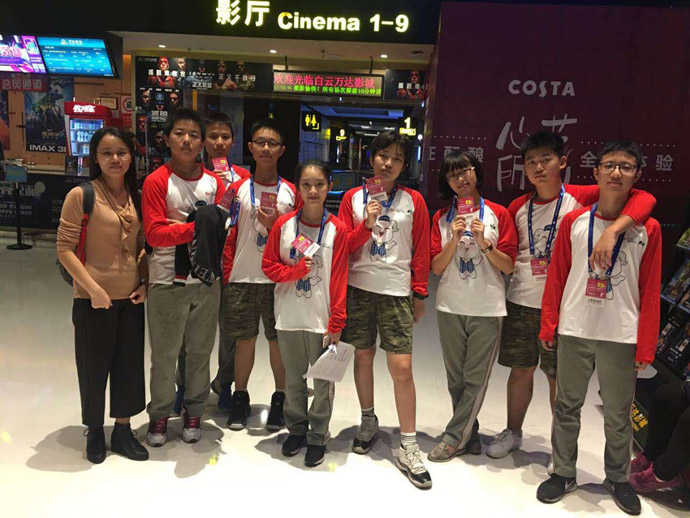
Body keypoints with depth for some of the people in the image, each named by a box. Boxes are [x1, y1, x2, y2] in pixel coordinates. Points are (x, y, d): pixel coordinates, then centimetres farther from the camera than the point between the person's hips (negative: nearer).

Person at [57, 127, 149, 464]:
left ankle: (122, 431, 31)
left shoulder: (136, 196, 5)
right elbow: (65, 249, -11)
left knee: (130, 364, 12)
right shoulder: (81, 195, -11)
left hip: (131, 297, 5)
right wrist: (93, 288, -17)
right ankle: (95, 432, 32)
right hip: (94, 299, -4)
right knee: (94, 367, 10)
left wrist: (145, 282, 1)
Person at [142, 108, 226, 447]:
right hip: (168, 282, -3)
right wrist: (195, 228, -22)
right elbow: (154, 234, -12)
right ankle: (159, 415, 27)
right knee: (164, 354, 7)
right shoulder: (156, 181, -5)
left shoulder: (214, 182, 5)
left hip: (206, 281, 3)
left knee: (200, 351, 13)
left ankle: (193, 412, 30)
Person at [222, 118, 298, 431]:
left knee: (278, 340, 7)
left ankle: (280, 400, 23)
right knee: (244, 340, 9)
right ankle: (240, 398, 27)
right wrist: (227, 274, -3)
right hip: (242, 278, 1)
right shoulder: (238, 188, 4)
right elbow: (228, 236, 4)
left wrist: (275, 226, -14)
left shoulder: (290, 192, 3)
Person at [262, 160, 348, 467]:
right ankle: (296, 429, 37)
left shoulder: (337, 229, -8)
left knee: (324, 380, 9)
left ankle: (318, 436, 28)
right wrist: (297, 270, -16)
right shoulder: (283, 225, -2)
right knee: (293, 378, 17)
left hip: (322, 320, -2)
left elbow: (339, 279, -8)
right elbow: (268, 266, 2)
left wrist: (336, 323, -9)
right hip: (289, 318, 2)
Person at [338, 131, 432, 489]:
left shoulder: (414, 201, 3)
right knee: (363, 356, 11)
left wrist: (419, 293, 4)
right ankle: (368, 422, 34)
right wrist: (367, 225, -13)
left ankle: (409, 448, 8)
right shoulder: (353, 198, 6)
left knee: (402, 367, -5)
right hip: (359, 287, 2)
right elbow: (343, 246, 3)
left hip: (397, 291, -2)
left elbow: (421, 251, 5)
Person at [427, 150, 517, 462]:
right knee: (456, 379, 11)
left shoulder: (499, 214, -1)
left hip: (487, 309, -2)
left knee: (475, 380, 3)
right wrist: (454, 239, -15)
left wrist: (484, 242, -18)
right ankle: (469, 437, 28)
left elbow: (508, 266, -4)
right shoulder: (441, 218, 5)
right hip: (450, 307, 3)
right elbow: (436, 267, -1)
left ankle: (453, 438, 16)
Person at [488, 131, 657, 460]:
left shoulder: (581, 198, -7)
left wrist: (612, 231, -34)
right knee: (520, 370, 14)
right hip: (521, 302, 3)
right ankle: (513, 433, 34)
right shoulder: (518, 207, 5)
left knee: (558, 376, 8)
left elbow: (644, 199, -19)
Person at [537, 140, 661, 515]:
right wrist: (548, 326, 2)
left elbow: (650, 291, -1)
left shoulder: (648, 229, -1)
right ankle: (563, 473, 29)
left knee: (618, 415, 13)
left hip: (621, 337, 0)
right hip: (574, 332, 1)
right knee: (566, 407, 11)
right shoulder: (574, 221, 1)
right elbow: (556, 276, 3)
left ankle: (617, 478, 34)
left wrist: (646, 346, -2)